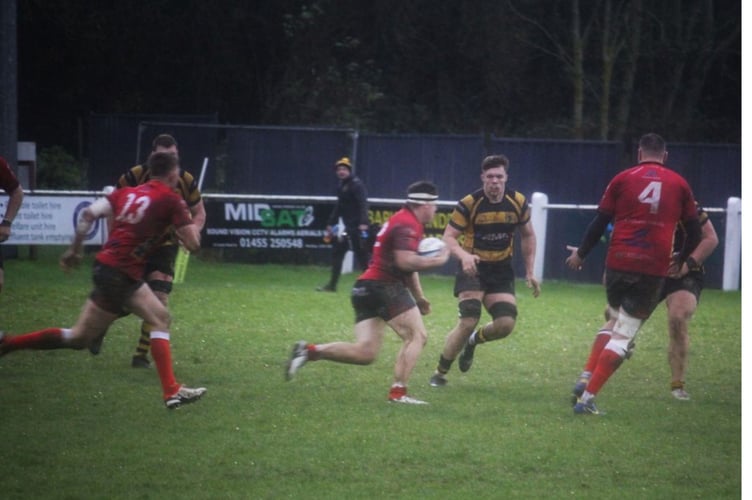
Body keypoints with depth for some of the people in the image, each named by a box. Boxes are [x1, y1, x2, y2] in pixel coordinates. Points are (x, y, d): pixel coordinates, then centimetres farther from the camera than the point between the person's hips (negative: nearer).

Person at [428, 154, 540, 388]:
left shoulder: (518, 202, -4)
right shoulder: (469, 204, -15)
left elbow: (527, 235, 12)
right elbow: (448, 237, -14)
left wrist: (529, 272, 9)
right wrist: (463, 255, -35)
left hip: (501, 271, 4)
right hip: (473, 268, -4)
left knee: (506, 324, -12)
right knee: (468, 322, -20)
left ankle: (473, 341, 23)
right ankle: (440, 373, -2)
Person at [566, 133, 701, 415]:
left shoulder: (623, 179, 5)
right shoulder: (679, 185, 8)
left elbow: (600, 221, 4)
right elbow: (694, 232, 11)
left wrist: (581, 254, 17)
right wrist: (682, 261, 28)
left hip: (618, 264, 1)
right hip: (654, 269, -1)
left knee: (614, 320, 25)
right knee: (624, 334, 2)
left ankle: (586, 379, 12)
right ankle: (588, 397, -5)